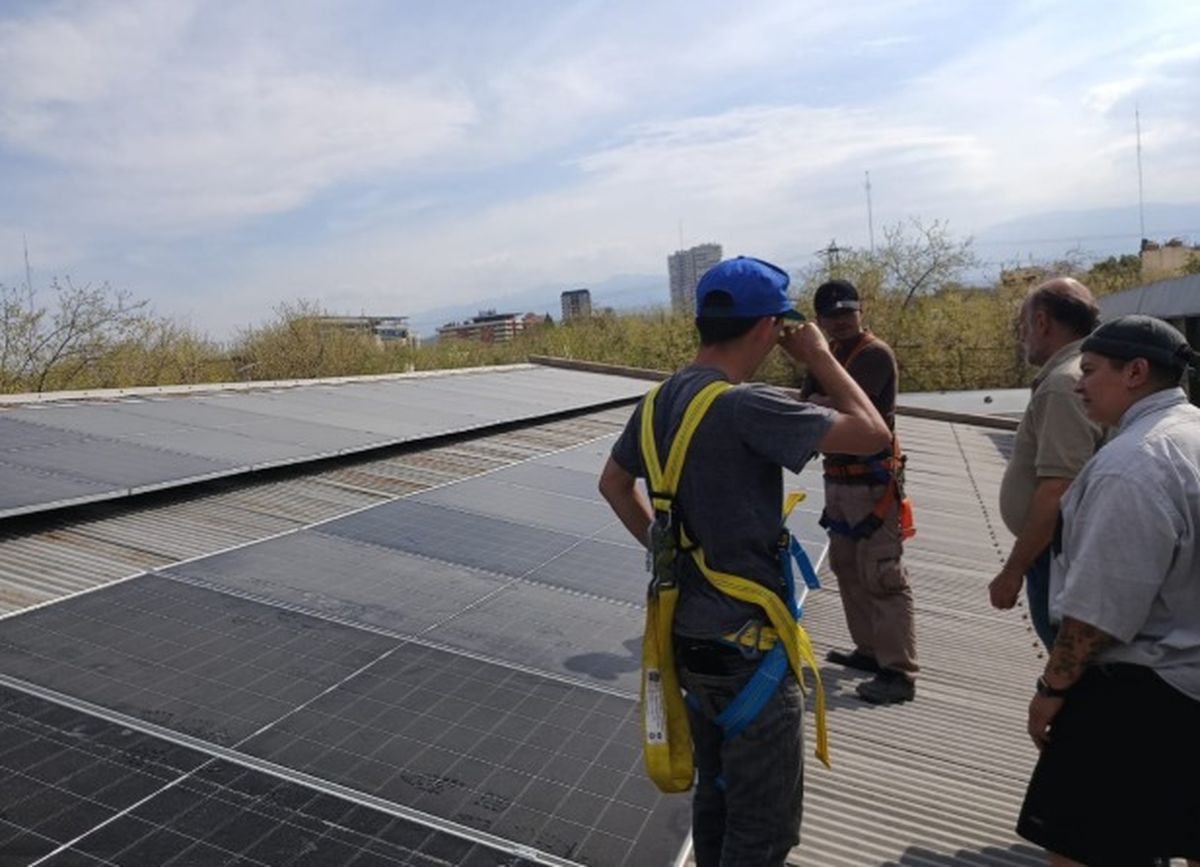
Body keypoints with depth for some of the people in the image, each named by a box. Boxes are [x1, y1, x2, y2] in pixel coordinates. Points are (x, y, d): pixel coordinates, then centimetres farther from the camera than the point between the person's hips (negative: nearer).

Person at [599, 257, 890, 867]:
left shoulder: (660, 401, 2)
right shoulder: (745, 406, -24)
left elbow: (613, 482, 15)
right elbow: (871, 433, -21)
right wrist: (819, 357, -8)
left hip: (687, 632, 8)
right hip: (744, 645, -8)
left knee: (715, 798, 25)